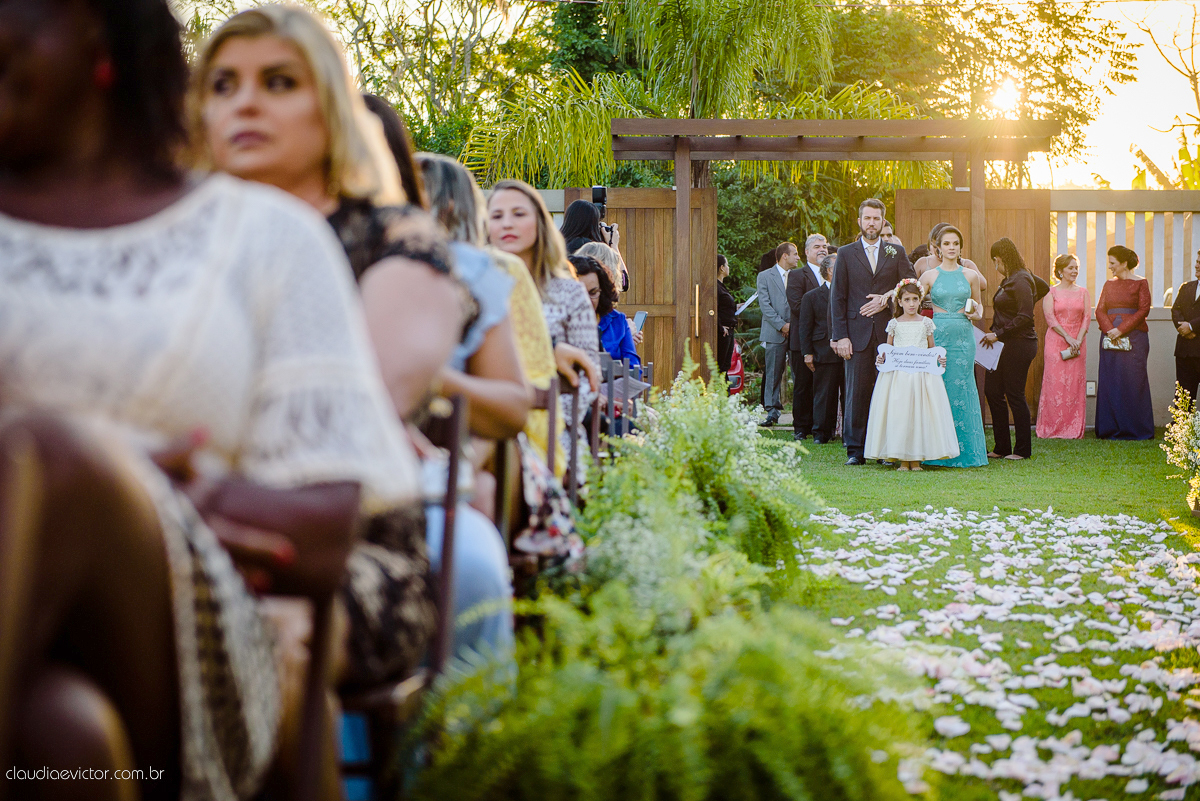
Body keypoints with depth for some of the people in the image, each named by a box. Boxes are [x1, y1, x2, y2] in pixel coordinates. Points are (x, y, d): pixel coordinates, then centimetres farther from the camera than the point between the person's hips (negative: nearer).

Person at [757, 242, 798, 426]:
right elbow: (765, 305, -3)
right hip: (774, 334, -3)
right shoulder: (765, 276, 4)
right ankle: (772, 412, 3)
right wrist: (781, 325, -11)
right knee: (773, 374, -2)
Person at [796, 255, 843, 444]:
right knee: (823, 395, 1)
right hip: (825, 355, -2)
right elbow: (804, 327, 4)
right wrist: (807, 353, -3)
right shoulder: (812, 297, 6)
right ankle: (821, 433, 9)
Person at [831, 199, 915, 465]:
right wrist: (840, 336, -4)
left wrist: (888, 300, -6)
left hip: (887, 333, 1)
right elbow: (837, 298, 4)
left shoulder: (896, 253, 12)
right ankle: (855, 450, 4)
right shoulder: (845, 253, 9)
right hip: (857, 333, -1)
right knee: (856, 392, -2)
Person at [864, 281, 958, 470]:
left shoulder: (926, 323, 7)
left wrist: (939, 358, -7)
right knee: (899, 413, -4)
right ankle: (902, 459, 3)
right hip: (898, 374, 0)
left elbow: (932, 349, 12)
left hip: (922, 374, 0)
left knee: (920, 413, -3)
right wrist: (882, 358, -7)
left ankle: (916, 458, 4)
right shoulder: (894, 323, 7)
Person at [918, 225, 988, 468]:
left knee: (962, 389, -2)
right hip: (937, 335, -1)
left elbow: (979, 306, 18)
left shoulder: (970, 275, 9)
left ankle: (965, 451, 4)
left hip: (963, 337, 1)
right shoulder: (929, 275, 6)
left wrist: (977, 313, -2)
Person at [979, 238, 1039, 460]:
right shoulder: (1008, 281, 15)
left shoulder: (1021, 281, -15)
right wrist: (994, 335, 8)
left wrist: (998, 334, -18)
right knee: (992, 391, 8)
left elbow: (1025, 317, -21)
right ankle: (1002, 447, 15)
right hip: (1005, 346, 10)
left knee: (1014, 395, -3)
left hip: (1019, 344, -10)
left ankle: (1023, 449, 7)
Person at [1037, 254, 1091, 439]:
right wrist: (1067, 337, -13)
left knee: (1076, 383, 0)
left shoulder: (1083, 292, 11)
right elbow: (1050, 318, -6)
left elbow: (1087, 318, 5)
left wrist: (1078, 340, -9)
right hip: (1056, 341, -3)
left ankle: (1074, 429, 5)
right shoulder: (1051, 292, 2)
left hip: (1078, 342, 3)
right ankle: (1053, 429, 0)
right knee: (1055, 382, -5)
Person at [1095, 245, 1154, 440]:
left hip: (1134, 337, -4)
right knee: (1109, 382, 1)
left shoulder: (1140, 283, 1)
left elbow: (1143, 310, -6)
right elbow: (1100, 310, 8)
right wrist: (1109, 329, -10)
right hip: (1110, 336, 4)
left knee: (1134, 382, -5)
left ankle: (1135, 429, 2)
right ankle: (1111, 429, 6)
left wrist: (1122, 329, -14)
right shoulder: (1109, 284, 14)